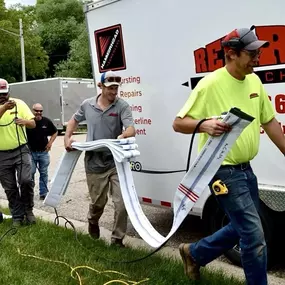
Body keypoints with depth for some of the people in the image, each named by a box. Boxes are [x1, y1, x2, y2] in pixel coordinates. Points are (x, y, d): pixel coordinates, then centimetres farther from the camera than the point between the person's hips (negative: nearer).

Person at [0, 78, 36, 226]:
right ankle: (17, 216, 21)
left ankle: (28, 209, 9)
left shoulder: (19, 103, -2)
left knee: (26, 180, -15)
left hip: (21, 150, -1)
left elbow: (33, 124, -5)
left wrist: (25, 121, -27)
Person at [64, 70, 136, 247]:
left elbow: (131, 129, -21)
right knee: (98, 202, 14)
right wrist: (67, 137, 9)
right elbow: (74, 120, 22)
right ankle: (93, 222, 49)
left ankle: (117, 239, 13)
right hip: (94, 163, 2)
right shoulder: (87, 105, 3)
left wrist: (123, 136, -42)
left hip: (116, 162, -1)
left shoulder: (122, 106, -7)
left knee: (122, 203, -5)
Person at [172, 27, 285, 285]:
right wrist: (204, 124, -34)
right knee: (254, 235, -5)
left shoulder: (254, 81, 5)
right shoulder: (210, 84, -16)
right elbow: (178, 123, -14)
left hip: (245, 168, 8)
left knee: (242, 228, 20)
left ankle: (194, 253, 39)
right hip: (222, 170, -8)